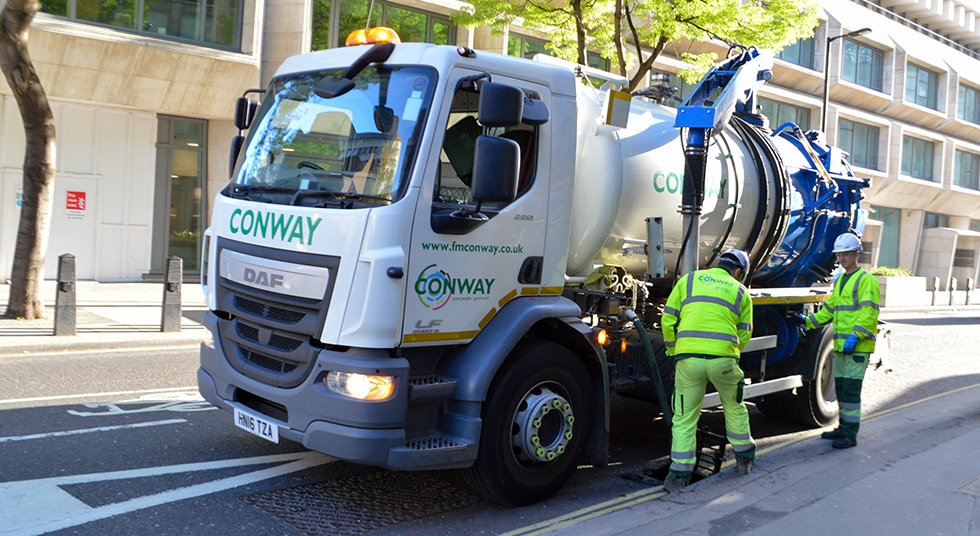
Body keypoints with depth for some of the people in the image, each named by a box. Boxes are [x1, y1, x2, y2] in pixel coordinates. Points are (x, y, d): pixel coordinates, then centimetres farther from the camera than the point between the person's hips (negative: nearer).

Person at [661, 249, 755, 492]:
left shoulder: (688, 280, 16)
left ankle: (679, 474, 5)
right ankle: (744, 458, 39)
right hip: (723, 360, 0)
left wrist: (674, 353, 21)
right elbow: (744, 334, 14)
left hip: (688, 358, 0)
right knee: (735, 408, 25)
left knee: (684, 418, 7)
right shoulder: (741, 292, 15)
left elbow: (668, 320, 11)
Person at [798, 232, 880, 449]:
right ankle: (844, 427, 24)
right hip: (840, 345, 9)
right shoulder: (840, 281, 18)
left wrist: (855, 336, -26)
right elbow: (830, 309, 25)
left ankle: (850, 434, -3)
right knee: (841, 387, 14)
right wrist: (809, 321, 15)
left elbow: (868, 313, -18)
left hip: (858, 347, -9)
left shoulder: (866, 280, -9)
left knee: (851, 388, -8)